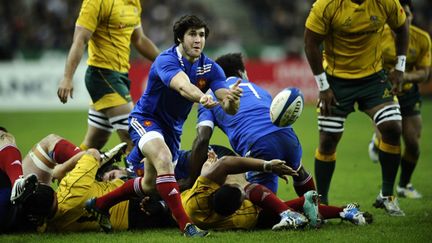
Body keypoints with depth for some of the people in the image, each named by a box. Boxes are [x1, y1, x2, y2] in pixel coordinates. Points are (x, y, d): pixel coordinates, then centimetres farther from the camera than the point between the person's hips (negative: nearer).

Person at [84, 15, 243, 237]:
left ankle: (98, 204, 39)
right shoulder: (166, 60, -26)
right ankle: (185, 224, -39)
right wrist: (202, 98, -70)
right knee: (164, 159, -36)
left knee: (149, 185, 17)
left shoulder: (210, 68, -10)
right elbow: (183, 86, -49)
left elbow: (230, 109, -22)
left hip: (172, 128, 7)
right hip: (145, 119, -7)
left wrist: (231, 98, -47)